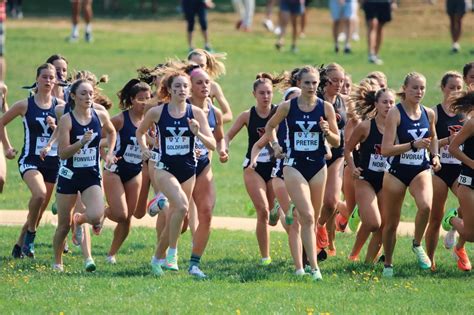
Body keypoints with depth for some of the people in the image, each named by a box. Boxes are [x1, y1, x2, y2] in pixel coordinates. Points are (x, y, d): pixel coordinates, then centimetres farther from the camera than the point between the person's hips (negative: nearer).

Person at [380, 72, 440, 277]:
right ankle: (388, 265, 28)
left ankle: (417, 245, -4)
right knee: (391, 223, 8)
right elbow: (386, 149, -19)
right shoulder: (395, 114, -13)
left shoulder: (428, 114, 2)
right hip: (397, 172, -2)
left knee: (425, 205, -29)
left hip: (420, 170, 2)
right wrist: (414, 145, -27)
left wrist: (435, 156, 7)